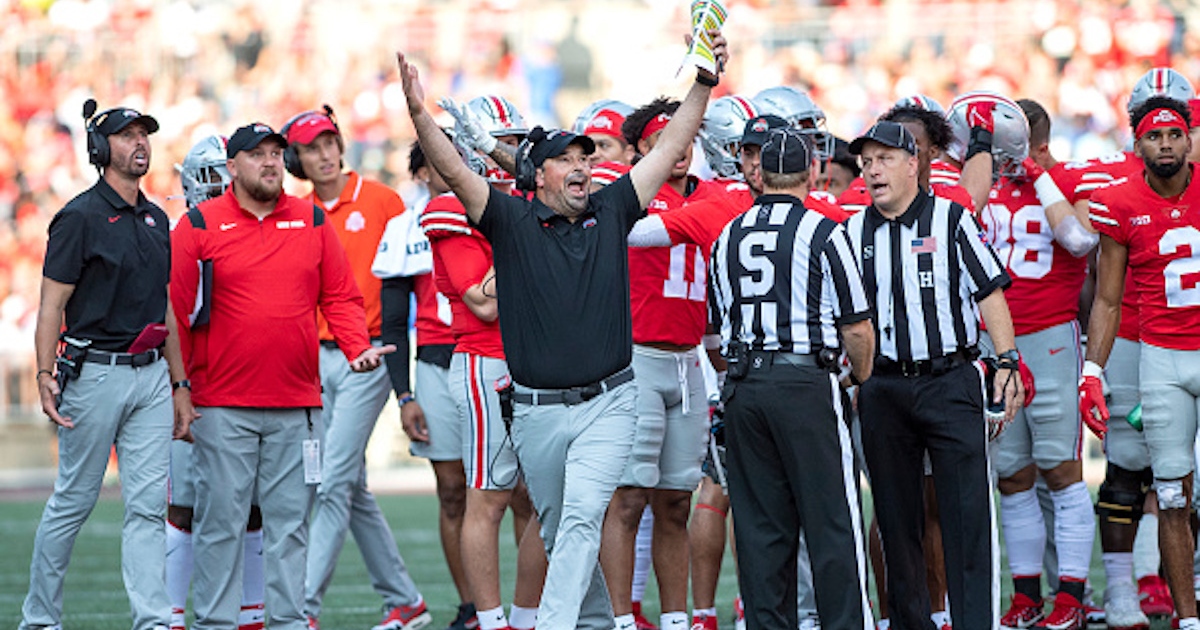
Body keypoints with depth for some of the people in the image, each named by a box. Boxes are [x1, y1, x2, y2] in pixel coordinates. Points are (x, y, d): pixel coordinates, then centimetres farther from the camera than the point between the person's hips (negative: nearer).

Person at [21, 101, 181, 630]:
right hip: (94, 372, -6)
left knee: (149, 504, -1)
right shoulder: (80, 217, -7)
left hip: (151, 375, 6)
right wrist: (45, 377, -19)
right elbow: (52, 304, -10)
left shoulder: (156, 219, 15)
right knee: (74, 500, 1)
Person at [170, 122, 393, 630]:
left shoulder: (313, 222, 10)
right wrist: (177, 391, -3)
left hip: (297, 405, 3)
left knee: (289, 521, 5)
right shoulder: (198, 226, 0)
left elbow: (340, 298, 12)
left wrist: (358, 349, -6)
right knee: (221, 519, -1)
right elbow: (176, 311, 0)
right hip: (222, 406, -3)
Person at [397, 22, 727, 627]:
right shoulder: (512, 222, -1)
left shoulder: (610, 213, 5)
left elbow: (670, 146, 7)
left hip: (607, 402, -1)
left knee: (582, 518, -18)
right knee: (557, 531, 11)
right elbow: (455, 171, -14)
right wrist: (420, 115, -30)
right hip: (537, 411, 1)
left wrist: (705, 80, 0)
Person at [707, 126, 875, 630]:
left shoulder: (728, 238, 11)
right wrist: (864, 381, 12)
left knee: (761, 526, 8)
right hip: (805, 380, -5)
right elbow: (856, 328, -4)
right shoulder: (822, 232, -5)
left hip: (743, 389, 5)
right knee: (831, 521, -1)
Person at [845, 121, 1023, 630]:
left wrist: (1008, 361, -7)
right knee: (896, 514, 7)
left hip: (950, 382, -3)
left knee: (966, 511, -8)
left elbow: (989, 292, 1)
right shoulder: (855, 231, 10)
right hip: (883, 388, 3)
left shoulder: (952, 219, 1)